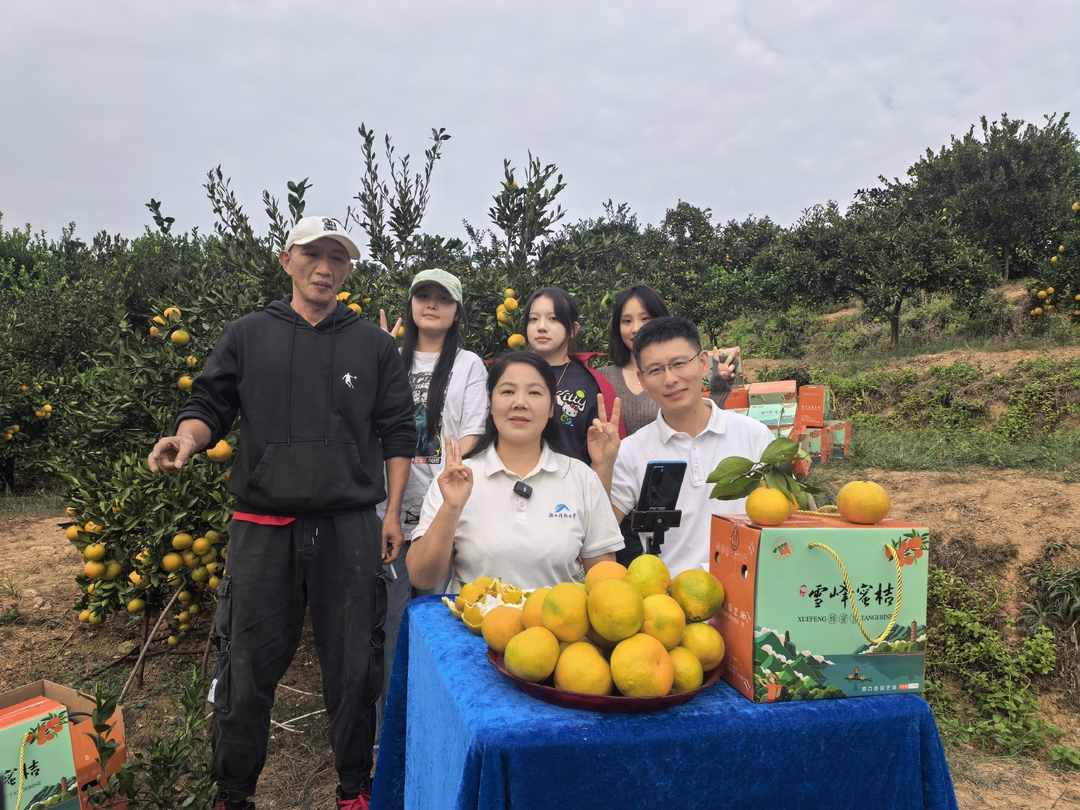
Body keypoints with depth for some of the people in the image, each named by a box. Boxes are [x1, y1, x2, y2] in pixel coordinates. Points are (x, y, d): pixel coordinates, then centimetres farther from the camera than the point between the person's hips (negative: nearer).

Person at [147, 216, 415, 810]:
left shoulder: (374, 345, 7)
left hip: (351, 530, 0)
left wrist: (392, 512, 3)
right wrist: (187, 437, -15)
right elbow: (209, 405, 8)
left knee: (353, 667, 9)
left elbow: (397, 434, 8)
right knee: (247, 669, 7)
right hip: (263, 529, 0)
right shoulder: (247, 336, 7)